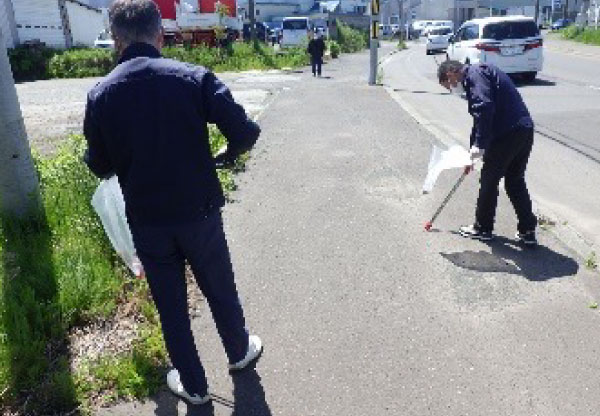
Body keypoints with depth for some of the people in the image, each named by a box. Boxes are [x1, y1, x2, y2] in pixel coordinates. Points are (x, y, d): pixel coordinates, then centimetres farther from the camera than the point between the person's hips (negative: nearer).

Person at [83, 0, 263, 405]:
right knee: (220, 289, 22)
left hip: (147, 221, 1)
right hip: (200, 212, 0)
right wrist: (225, 156, 6)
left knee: (170, 304, 18)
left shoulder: (100, 94, -7)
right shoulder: (195, 78, -13)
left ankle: (193, 384, 36)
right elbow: (246, 132, -16)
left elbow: (100, 165, 1)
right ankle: (240, 351, 46)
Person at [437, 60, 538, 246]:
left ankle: (483, 228, 21)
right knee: (515, 181, 17)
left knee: (489, 180, 6)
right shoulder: (478, 74, 25)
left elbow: (484, 107, -24)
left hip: (507, 134, -9)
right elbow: (480, 119, 30)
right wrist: (472, 152, 33)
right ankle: (528, 230, 21)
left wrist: (479, 145, -22)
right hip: (525, 130, 10)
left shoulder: (474, 74, -6)